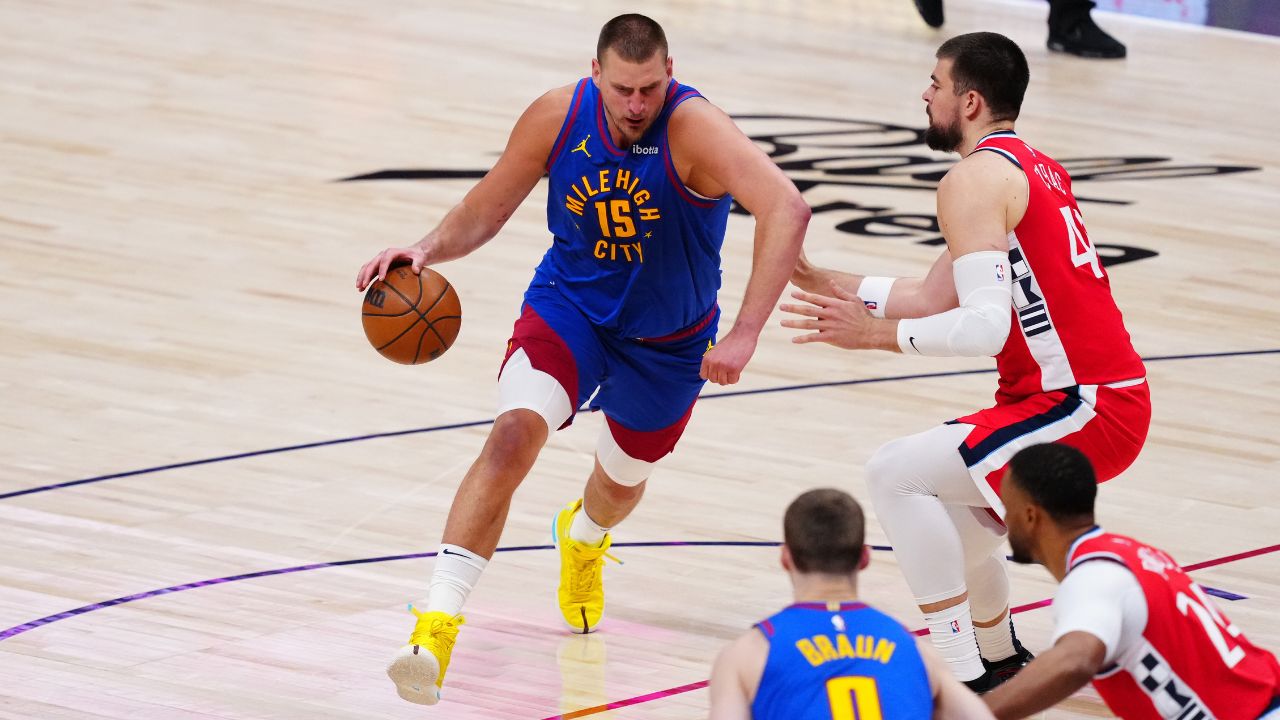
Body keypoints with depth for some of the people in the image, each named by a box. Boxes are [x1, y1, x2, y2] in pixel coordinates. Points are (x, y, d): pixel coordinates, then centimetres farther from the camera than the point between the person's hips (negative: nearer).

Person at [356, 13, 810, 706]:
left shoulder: (695, 129, -33)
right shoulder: (558, 117, -19)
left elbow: (787, 209, -46)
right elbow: (486, 210, -4)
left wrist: (744, 334, -53)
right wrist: (428, 249, -25)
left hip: (669, 339, 0)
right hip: (570, 305, 0)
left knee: (623, 479, 23)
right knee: (513, 433, -27)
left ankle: (582, 537, 64)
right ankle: (437, 625, -28)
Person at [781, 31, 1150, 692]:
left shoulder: (975, 180, -13)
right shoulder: (1032, 168, 18)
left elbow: (985, 325, -23)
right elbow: (936, 296, 22)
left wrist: (877, 333, -13)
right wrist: (823, 282, 21)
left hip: (1081, 408, -10)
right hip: (1113, 396, 10)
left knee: (894, 474, -14)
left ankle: (967, 683, -15)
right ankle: (1000, 657, 43)